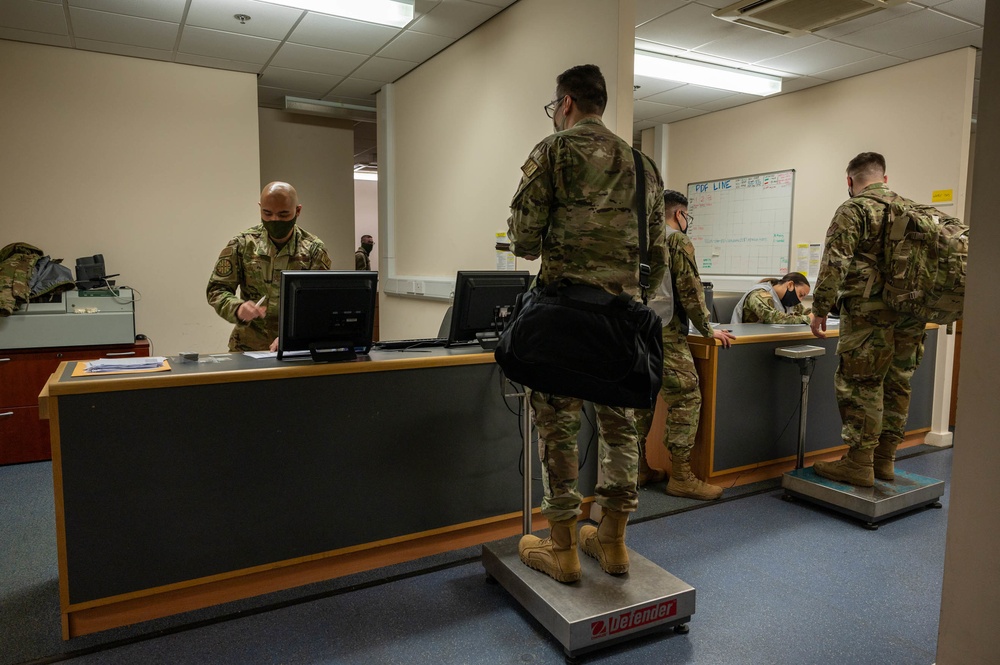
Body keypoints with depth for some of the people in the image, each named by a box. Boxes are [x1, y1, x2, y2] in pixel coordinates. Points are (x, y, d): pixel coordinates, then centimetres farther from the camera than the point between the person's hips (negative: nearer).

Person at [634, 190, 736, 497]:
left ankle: (639, 468, 17)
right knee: (686, 399, -4)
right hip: (664, 333, -8)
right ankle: (681, 477, -2)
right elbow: (690, 290, -10)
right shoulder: (677, 240, -4)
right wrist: (707, 329, -2)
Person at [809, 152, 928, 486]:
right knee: (897, 385, 12)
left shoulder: (854, 209, -6)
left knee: (860, 385, -1)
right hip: (911, 314, 7)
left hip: (870, 312, -7)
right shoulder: (912, 208, 17)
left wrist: (820, 309, -12)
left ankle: (859, 464, 2)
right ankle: (884, 459, 22)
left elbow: (834, 264, -16)